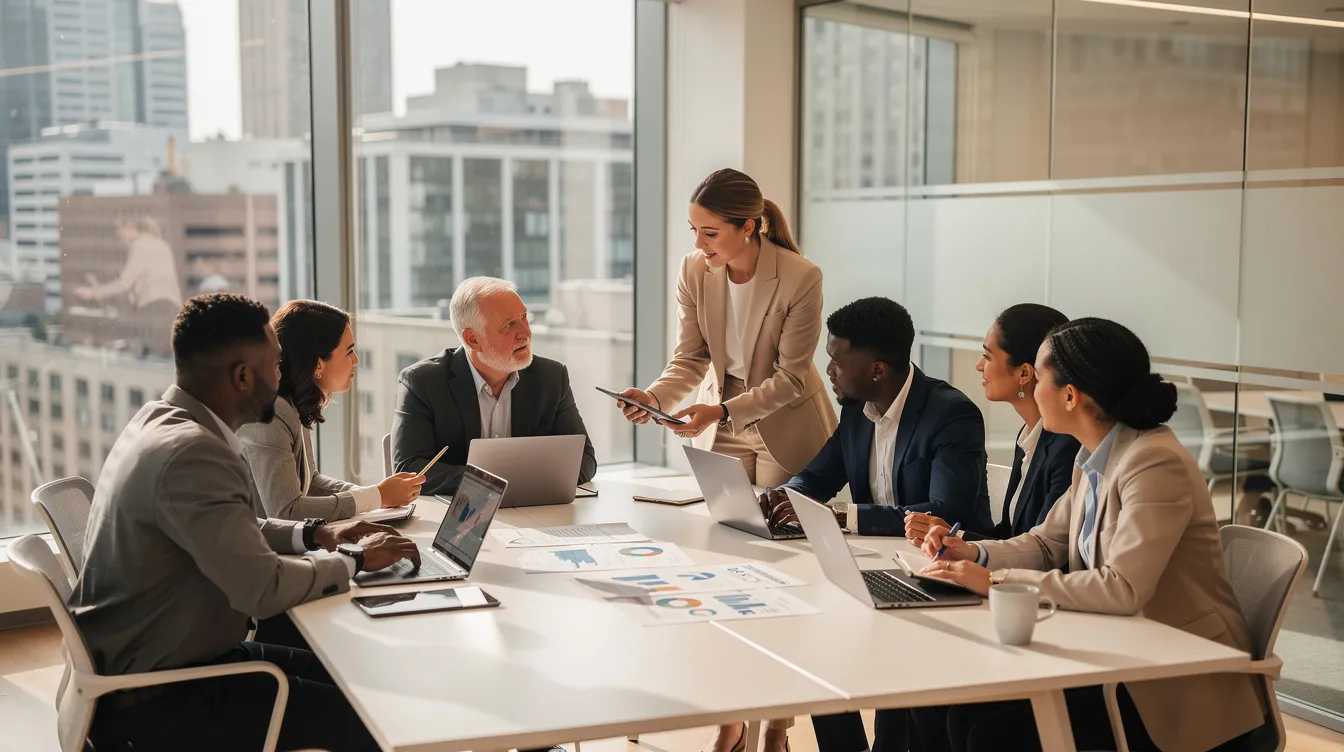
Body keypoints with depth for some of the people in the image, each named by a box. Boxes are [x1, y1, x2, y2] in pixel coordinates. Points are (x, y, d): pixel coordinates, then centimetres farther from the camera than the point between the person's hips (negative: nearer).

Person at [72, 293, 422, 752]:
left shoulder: (162, 421, 5)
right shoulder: (189, 452, -26)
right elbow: (263, 588, -30)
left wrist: (313, 535, 7)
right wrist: (353, 559, -13)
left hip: (146, 664, 10)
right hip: (155, 701, -10)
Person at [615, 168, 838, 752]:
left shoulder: (800, 278, -22)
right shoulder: (694, 270, -9)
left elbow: (790, 378, -17)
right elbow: (690, 359, -3)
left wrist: (723, 411, -29)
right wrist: (655, 397, -22)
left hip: (786, 432, -3)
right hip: (719, 430, 4)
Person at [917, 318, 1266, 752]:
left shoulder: (1155, 463, -22)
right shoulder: (1094, 459, 6)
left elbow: (1122, 589, -29)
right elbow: (1046, 544, 16)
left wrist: (998, 581, -25)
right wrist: (975, 554, -4)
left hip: (1182, 688, -8)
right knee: (969, 702, -6)